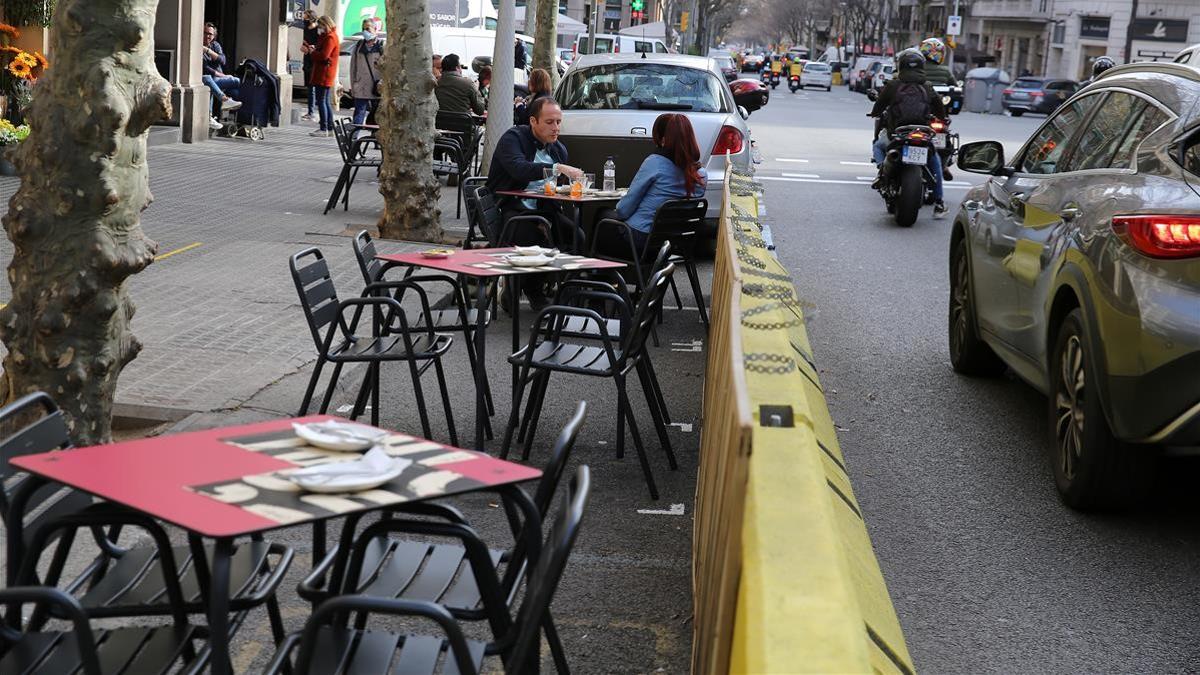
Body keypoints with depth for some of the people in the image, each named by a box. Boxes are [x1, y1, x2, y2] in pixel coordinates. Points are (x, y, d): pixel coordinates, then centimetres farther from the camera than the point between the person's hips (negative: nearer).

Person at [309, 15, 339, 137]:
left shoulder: (330, 37, -14)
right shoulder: (327, 36, 19)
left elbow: (324, 55, -22)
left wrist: (313, 52, -7)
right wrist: (314, 49, 5)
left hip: (324, 74, -11)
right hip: (324, 74, 11)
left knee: (321, 101, -9)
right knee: (327, 102, 13)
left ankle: (323, 129, -9)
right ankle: (330, 128, 17)